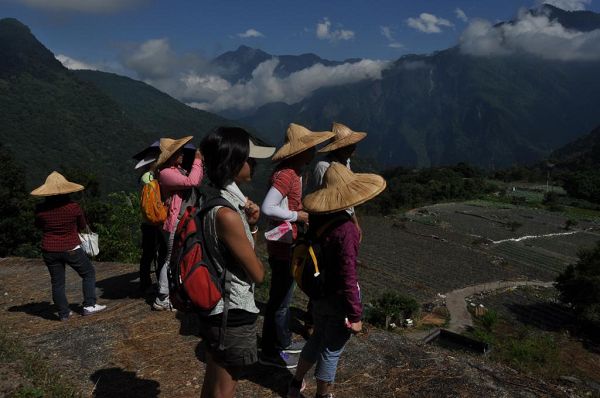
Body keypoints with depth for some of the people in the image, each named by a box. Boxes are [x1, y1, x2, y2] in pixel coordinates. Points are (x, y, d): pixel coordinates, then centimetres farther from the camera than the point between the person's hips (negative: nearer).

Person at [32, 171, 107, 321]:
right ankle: (89, 305, 11)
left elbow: (39, 226, 11)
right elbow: (83, 227, 2)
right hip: (71, 249, -3)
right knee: (88, 273, 14)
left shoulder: (40, 209, -8)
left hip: (50, 251, 3)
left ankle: (63, 313, 19)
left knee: (57, 282, 12)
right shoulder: (74, 207, -14)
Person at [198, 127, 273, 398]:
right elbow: (257, 274, -18)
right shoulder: (226, 213, -28)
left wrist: (251, 224, -7)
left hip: (217, 308, 9)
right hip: (233, 314, -9)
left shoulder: (215, 200, 1)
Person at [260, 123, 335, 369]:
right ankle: (270, 352, 17)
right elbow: (267, 208, -29)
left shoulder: (294, 172, 9)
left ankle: (283, 341, 38)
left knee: (284, 295, 21)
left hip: (288, 244, 10)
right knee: (279, 300, 2)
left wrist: (302, 215, 4)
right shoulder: (285, 174, -22)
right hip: (282, 246, -10)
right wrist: (297, 216, -21)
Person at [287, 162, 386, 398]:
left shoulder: (316, 219, -6)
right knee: (332, 350, 12)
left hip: (318, 293, 8)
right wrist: (355, 314, -17)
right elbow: (348, 276, -24)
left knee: (318, 338, 27)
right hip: (338, 299, -7)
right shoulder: (346, 229, -28)